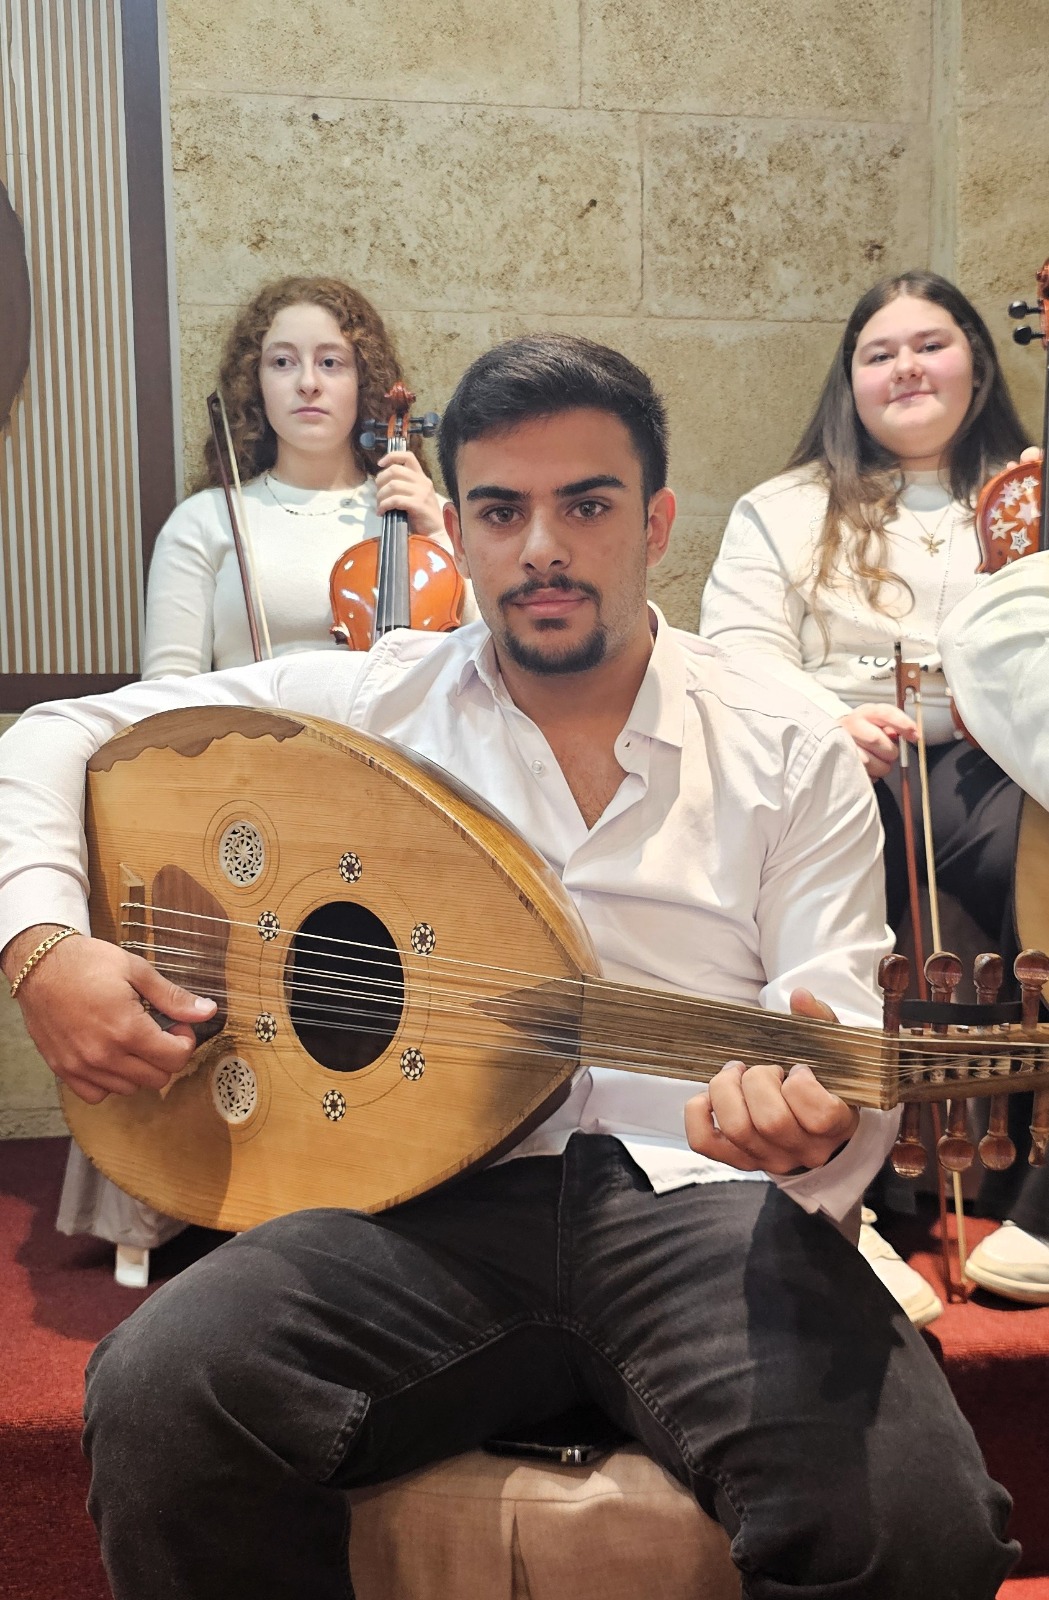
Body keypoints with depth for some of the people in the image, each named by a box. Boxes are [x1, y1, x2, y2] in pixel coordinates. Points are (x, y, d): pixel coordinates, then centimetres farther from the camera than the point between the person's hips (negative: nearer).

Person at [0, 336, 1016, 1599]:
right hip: (431, 1204, 1)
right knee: (159, 1399, -27)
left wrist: (814, 1130, -23)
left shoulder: (794, 756, 8)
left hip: (702, 1203, 0)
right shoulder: (367, 704, 10)